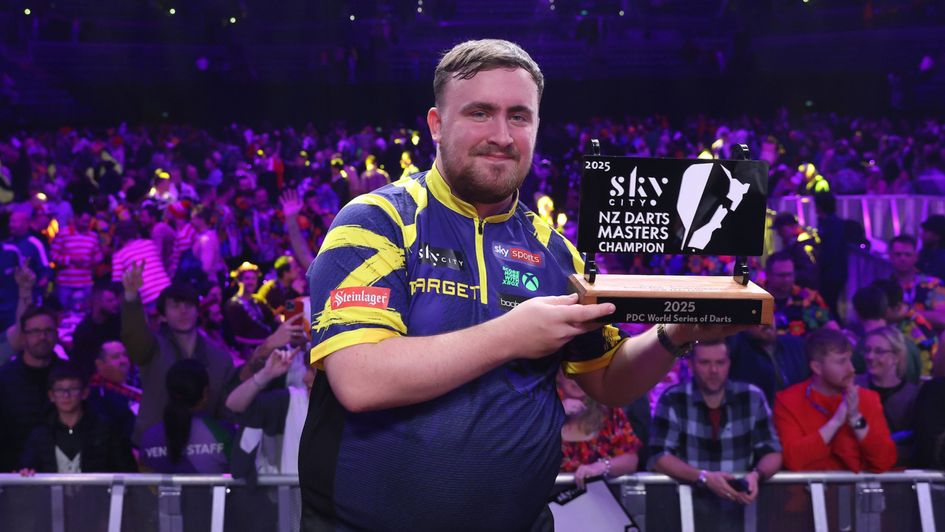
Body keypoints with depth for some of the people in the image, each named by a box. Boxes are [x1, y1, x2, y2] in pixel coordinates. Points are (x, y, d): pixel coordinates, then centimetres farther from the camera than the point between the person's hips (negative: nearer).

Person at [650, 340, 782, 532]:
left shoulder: (752, 398, 3)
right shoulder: (672, 400, -3)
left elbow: (772, 452, 4)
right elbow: (659, 456, -9)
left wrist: (757, 475, -18)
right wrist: (703, 477, -23)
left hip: (739, 502, 3)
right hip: (689, 499, -2)